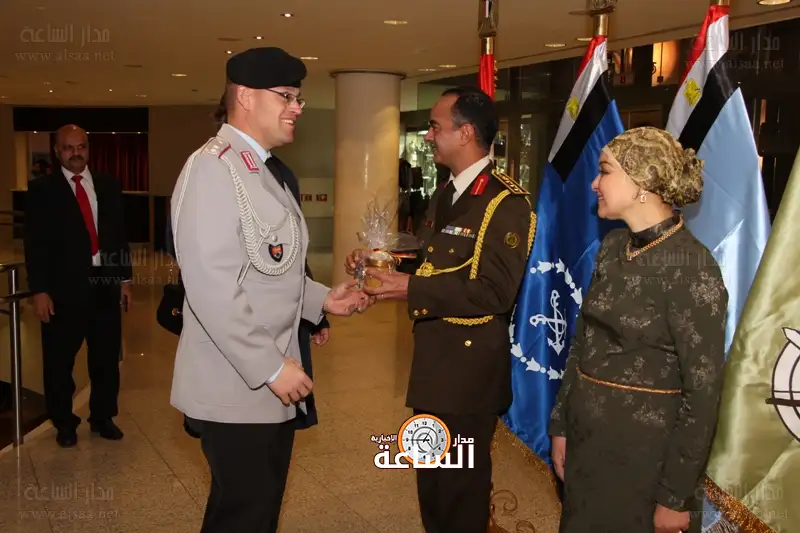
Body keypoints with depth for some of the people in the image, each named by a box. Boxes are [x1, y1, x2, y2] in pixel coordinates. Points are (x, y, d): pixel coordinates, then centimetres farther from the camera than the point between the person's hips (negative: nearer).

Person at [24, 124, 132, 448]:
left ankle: (103, 417, 28)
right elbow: (35, 243, -5)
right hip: (64, 287, -3)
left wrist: (125, 278, 8)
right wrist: (39, 290, -11)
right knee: (59, 361, 7)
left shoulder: (108, 185, 10)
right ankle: (64, 423, 24)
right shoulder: (42, 189, 0)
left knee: (107, 357, 11)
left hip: (105, 284, 3)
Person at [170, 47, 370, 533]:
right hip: (235, 390, -9)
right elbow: (212, 288, -25)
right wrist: (271, 369, -22)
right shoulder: (213, 167, -17)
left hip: (272, 386, 9)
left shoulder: (262, 171, 14)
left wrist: (321, 299, 7)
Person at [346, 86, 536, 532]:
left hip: (471, 367, -9)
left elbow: (493, 292, -25)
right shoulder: (446, 194, 12)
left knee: (461, 484, 6)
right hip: (434, 360, 9)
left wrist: (410, 288, -26)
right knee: (432, 478, 21)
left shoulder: (506, 201, -18)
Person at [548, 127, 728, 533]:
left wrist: (676, 496, -13)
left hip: (642, 448, -6)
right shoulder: (612, 247, 2)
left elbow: (703, 391, -17)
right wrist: (561, 424, 10)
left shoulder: (691, 266, -19)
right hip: (586, 436, 7)